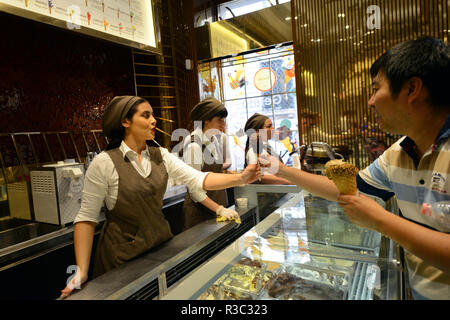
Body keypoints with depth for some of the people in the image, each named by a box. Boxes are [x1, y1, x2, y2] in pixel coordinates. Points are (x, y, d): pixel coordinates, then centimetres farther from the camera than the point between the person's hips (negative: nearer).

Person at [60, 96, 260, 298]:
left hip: (161, 244, 5)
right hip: (122, 256, -4)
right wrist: (82, 271, -18)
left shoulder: (161, 156, -1)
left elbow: (198, 179, -8)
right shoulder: (104, 163, -14)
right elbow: (86, 218, -12)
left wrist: (240, 178, -21)